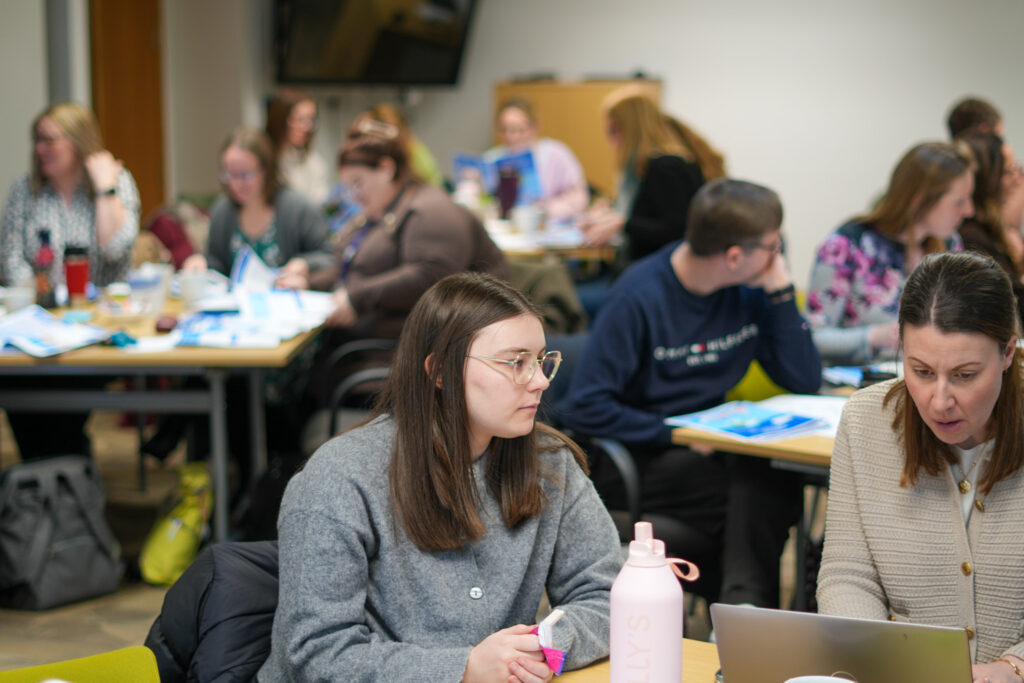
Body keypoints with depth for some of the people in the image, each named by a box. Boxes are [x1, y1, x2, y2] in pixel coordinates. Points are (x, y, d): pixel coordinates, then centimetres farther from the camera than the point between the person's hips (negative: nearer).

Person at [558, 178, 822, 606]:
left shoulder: (748, 290, 4)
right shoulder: (640, 296, -16)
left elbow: (805, 381, 1)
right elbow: (585, 409, -17)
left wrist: (781, 293, -6)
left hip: (709, 449, 6)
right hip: (637, 460, -5)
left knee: (769, 480, -31)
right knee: (763, 493, -31)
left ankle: (745, 605, -36)